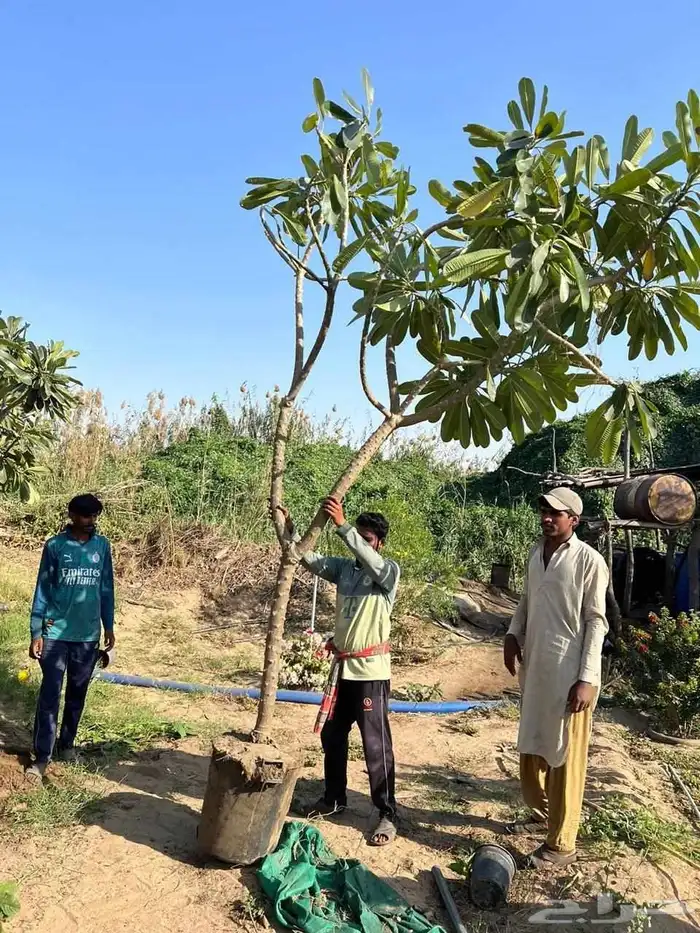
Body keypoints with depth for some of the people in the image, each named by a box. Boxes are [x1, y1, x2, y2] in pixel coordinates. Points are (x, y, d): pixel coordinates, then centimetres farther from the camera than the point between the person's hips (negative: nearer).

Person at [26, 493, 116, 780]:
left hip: (88, 635, 3)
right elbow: (42, 590, -4)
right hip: (56, 633, -3)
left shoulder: (102, 546, 2)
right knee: (50, 695, -1)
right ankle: (42, 757, 8)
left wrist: (109, 626, 9)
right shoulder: (55, 546, -6)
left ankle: (67, 743, 30)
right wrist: (36, 632, -8)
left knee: (77, 694, 13)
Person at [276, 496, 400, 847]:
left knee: (376, 744, 0)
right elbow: (310, 559, -3)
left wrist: (341, 525, -40)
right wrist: (289, 529, -19)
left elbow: (368, 559, -32)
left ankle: (388, 814, 13)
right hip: (342, 666, 7)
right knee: (331, 736, 17)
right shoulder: (344, 567, 6)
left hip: (371, 670, -7)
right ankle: (335, 797, 35)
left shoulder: (389, 570, -11)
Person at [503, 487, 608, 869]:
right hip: (534, 667, 7)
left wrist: (587, 678, -17)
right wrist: (512, 634, 0)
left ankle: (561, 843, 18)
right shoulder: (535, 553, 7)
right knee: (531, 746, 19)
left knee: (564, 756, 4)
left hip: (569, 673, -7)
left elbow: (596, 622, -13)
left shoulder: (589, 560, -14)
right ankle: (542, 814, 40)